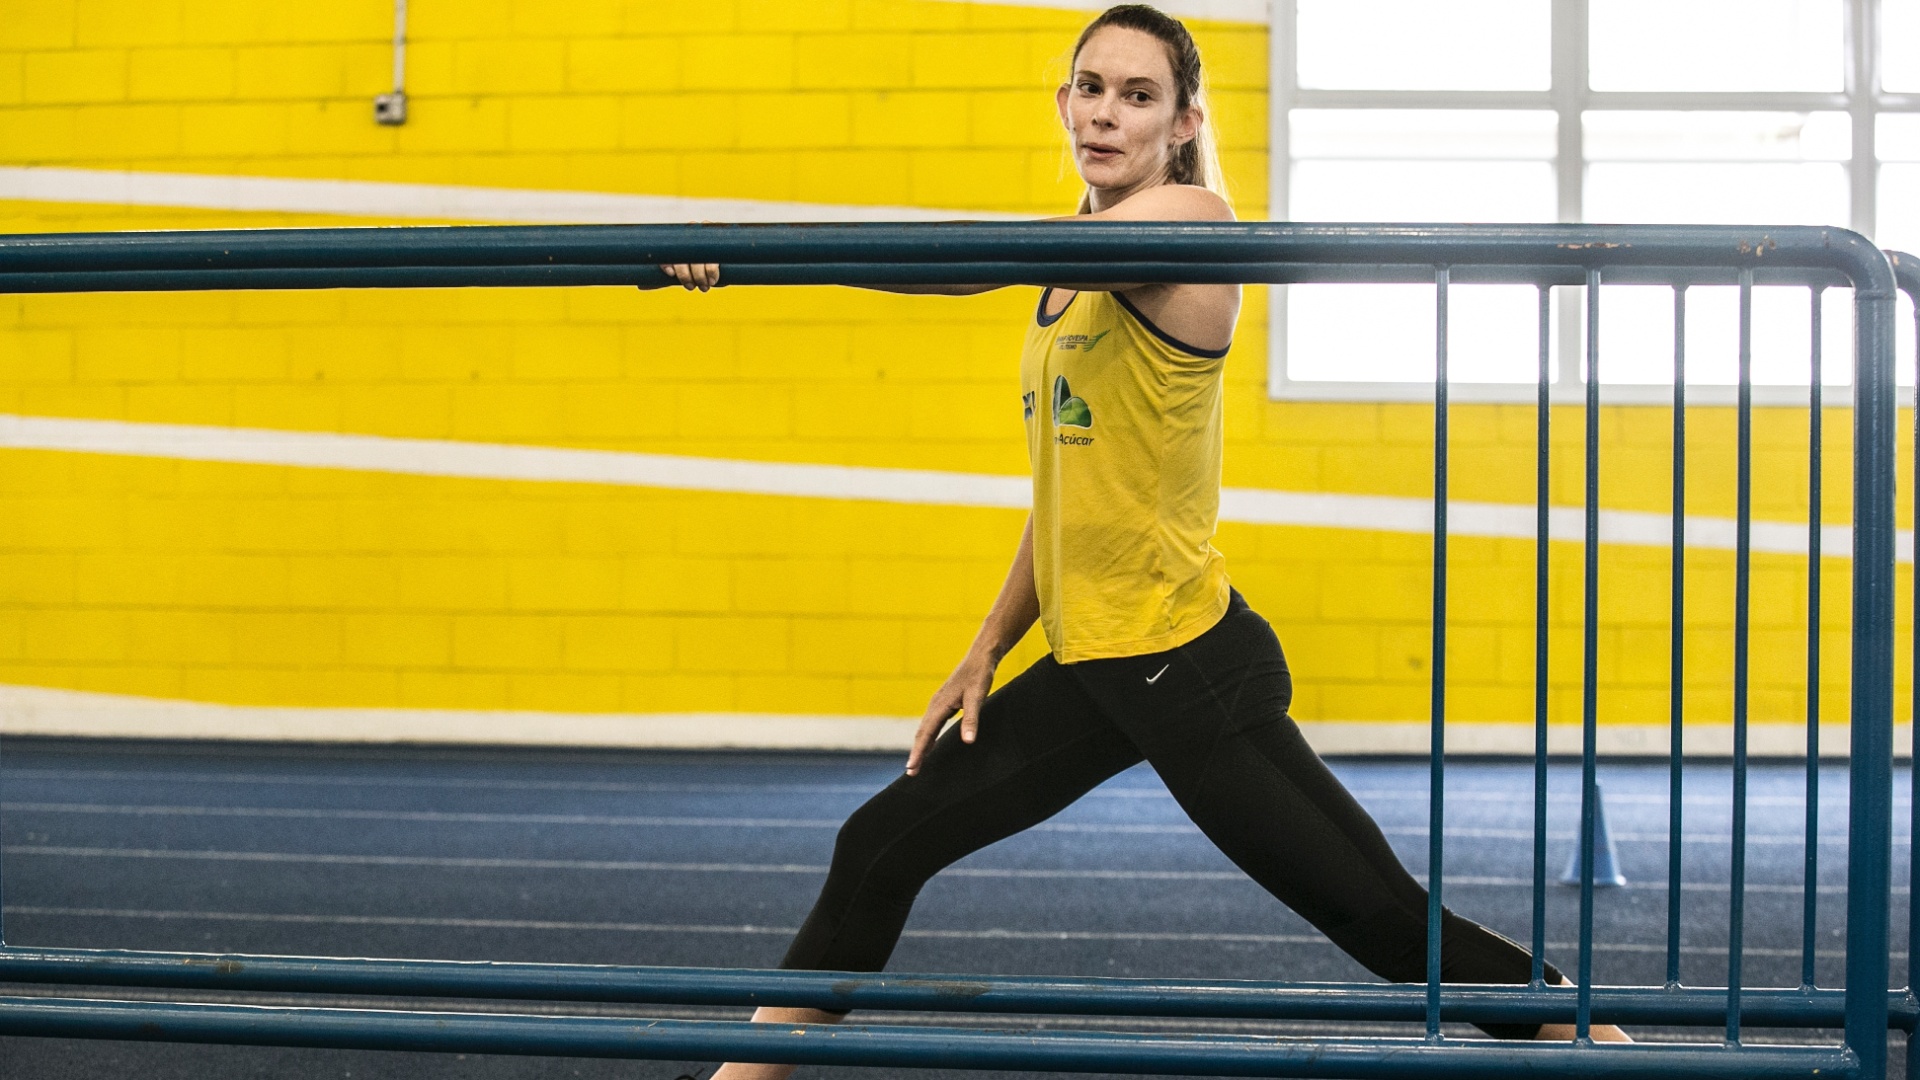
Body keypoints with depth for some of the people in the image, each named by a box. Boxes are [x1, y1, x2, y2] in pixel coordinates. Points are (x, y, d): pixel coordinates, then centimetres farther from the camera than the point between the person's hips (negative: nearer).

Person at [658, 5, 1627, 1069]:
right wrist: (985, 654, 12)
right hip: (1087, 672, 8)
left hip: (1190, 664, -8)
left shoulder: (1188, 221, -13)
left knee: (1386, 918, -4)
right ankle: (747, 1069, 26)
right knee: (878, 850, 12)